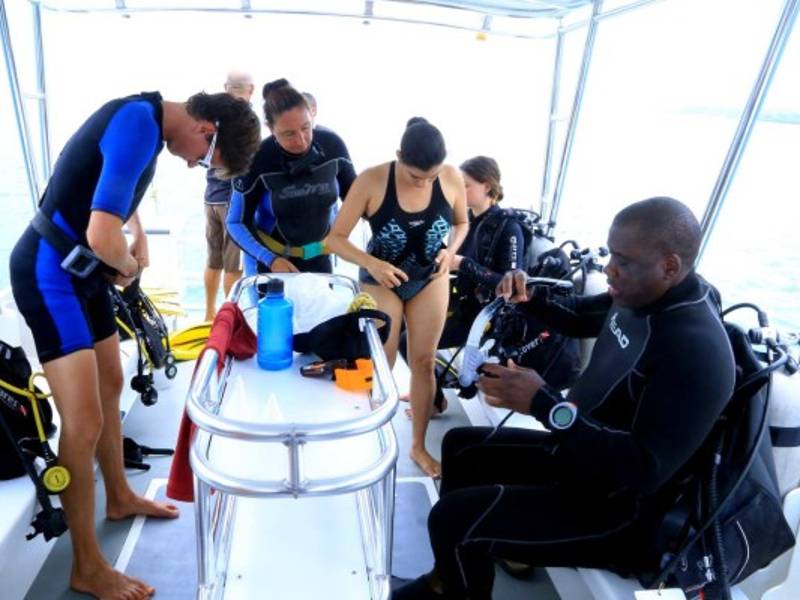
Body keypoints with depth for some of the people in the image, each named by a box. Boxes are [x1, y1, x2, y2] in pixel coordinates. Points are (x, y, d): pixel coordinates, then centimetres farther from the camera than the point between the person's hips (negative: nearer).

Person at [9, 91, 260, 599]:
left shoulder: (147, 118, 6)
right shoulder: (139, 126, -25)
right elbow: (102, 237, -33)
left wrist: (140, 244, 12)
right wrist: (130, 267, -11)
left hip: (82, 270, 10)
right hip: (50, 274, -10)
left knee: (111, 387, 20)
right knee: (84, 423, -7)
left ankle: (120, 497, 40)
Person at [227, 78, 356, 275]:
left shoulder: (332, 144, -14)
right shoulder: (257, 160, -20)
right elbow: (237, 223, -12)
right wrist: (270, 259, -24)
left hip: (319, 258, 3)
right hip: (269, 260, -2)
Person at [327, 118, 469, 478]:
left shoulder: (452, 178, -15)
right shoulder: (372, 181, -23)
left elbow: (461, 223, 4)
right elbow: (335, 238, -19)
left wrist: (450, 251, -16)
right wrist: (370, 264, -35)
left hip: (430, 280, 3)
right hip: (381, 281, -2)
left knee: (423, 362, 9)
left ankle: (418, 446, 27)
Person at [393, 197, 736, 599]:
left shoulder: (697, 351, -30)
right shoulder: (641, 296, -2)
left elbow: (646, 470, -33)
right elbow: (578, 318, 17)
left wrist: (544, 404, -38)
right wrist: (531, 296, -4)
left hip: (616, 506, -10)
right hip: (577, 452, 10)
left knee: (453, 519, -21)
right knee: (461, 447, 16)